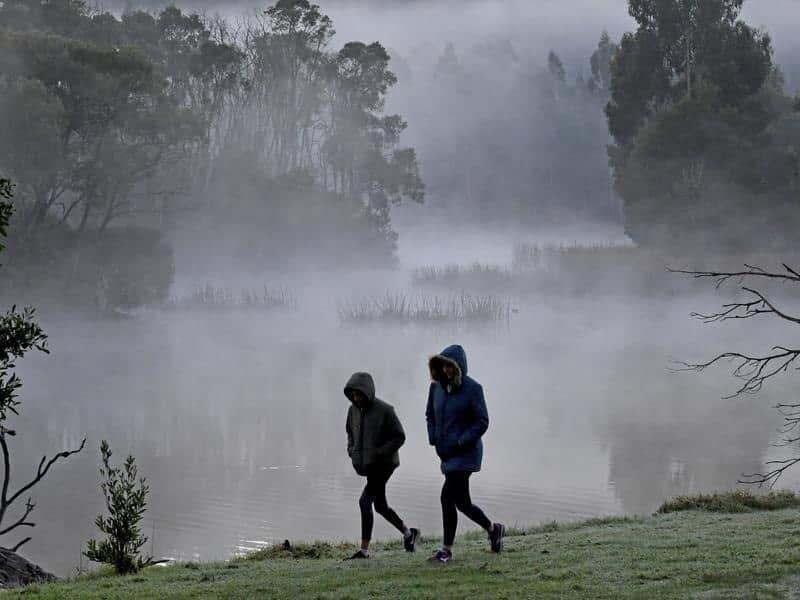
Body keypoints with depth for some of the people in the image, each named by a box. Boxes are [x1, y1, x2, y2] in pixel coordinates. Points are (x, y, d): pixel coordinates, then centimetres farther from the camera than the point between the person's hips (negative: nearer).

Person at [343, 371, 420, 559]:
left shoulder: (384, 410, -15)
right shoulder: (353, 410, 3)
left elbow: (399, 437, -11)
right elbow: (351, 433, 20)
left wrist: (379, 453, -20)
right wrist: (352, 452, 2)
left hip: (383, 464, -8)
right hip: (366, 464, 8)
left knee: (365, 501, -18)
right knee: (380, 505, 16)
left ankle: (364, 550, -15)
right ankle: (408, 533, 37)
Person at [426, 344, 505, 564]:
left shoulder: (472, 388, -11)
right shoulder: (437, 386, 7)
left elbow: (482, 422, -11)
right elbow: (430, 415, 20)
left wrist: (460, 442, -17)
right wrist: (433, 438, 5)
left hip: (466, 453, -7)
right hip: (447, 454, 7)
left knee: (448, 496, -15)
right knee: (461, 501, 12)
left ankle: (447, 549, -10)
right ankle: (493, 529, 34)